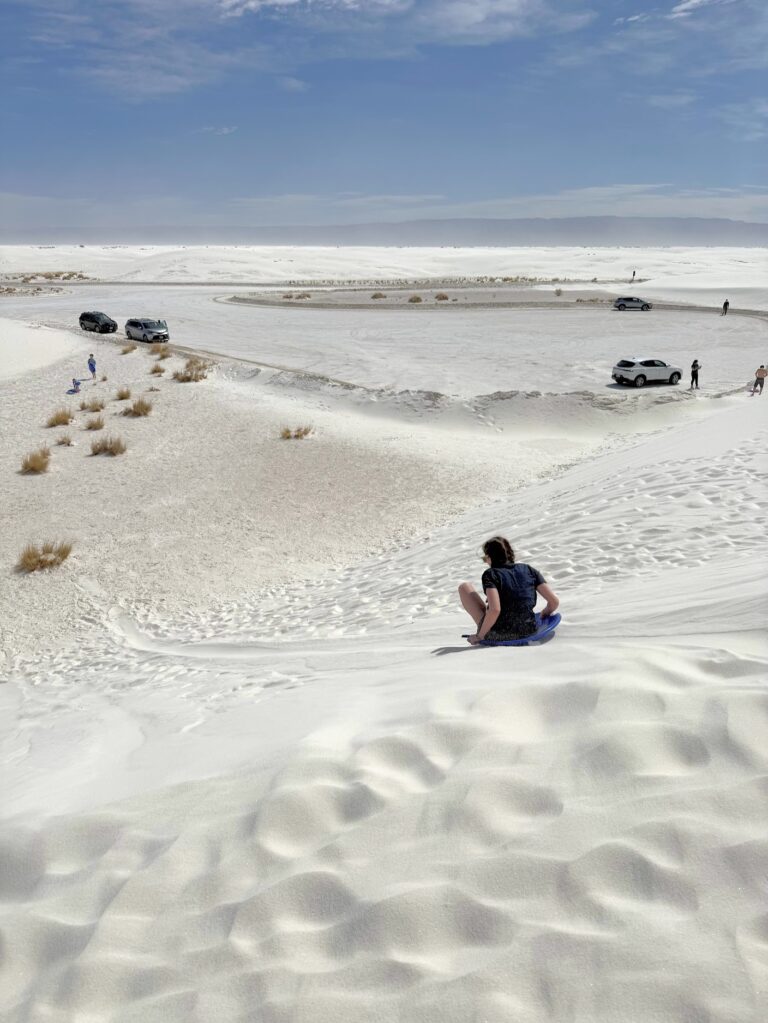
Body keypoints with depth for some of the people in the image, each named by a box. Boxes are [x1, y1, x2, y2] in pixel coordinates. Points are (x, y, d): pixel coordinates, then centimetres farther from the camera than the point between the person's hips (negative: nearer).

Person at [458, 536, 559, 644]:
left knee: (465, 587, 13)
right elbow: (554, 601, -3)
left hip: (497, 636, -5)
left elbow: (495, 610, -26)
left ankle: (482, 633, 19)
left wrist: (479, 636, -14)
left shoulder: (491, 574, -11)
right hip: (528, 632, 5)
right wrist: (544, 615, 19)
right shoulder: (529, 570, 2)